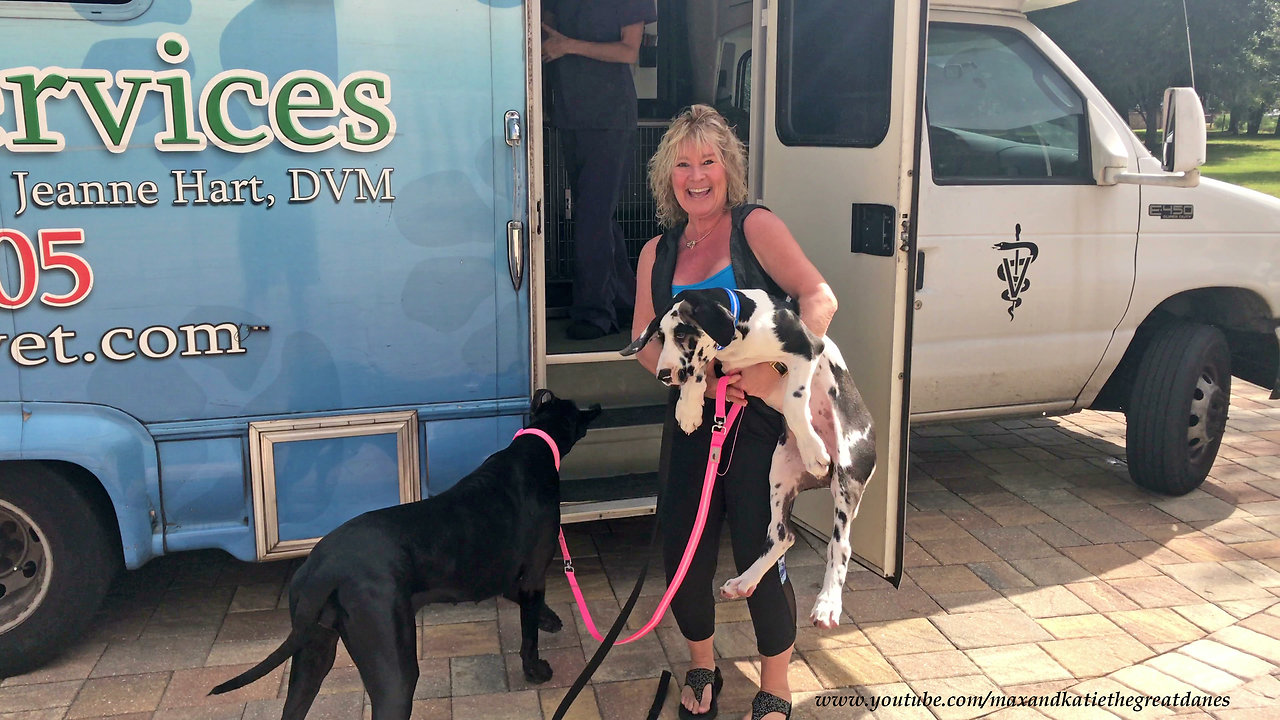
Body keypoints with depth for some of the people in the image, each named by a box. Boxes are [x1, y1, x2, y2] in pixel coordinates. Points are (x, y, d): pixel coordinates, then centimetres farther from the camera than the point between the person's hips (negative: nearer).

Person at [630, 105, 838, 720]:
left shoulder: (754, 226, -2)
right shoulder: (658, 253, 12)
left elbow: (819, 298, -12)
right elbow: (644, 341, 6)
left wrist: (773, 369, -26)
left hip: (762, 416, -4)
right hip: (693, 418, 4)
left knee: (759, 553, -7)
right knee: (682, 548, 1)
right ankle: (701, 668, 31)